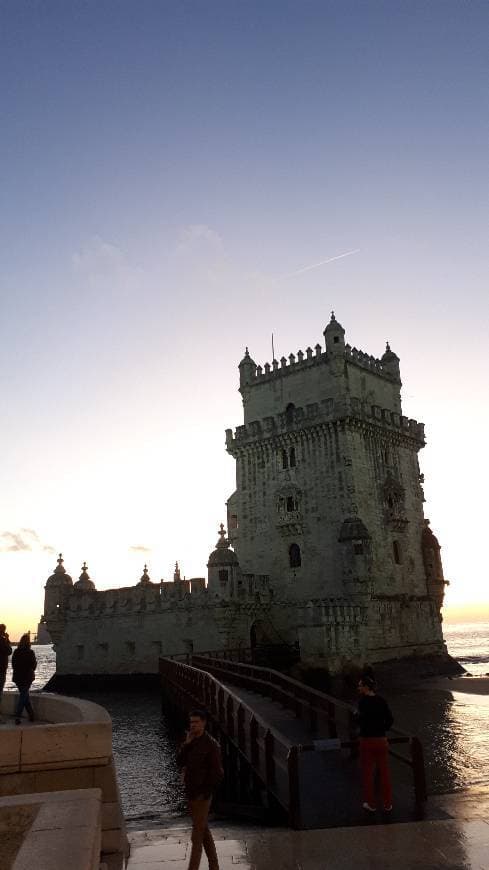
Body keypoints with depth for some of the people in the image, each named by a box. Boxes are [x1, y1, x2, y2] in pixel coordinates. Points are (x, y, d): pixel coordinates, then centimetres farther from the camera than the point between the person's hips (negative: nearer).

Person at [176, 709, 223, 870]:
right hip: (190, 793, 7)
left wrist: (204, 793, -14)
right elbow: (180, 762, -4)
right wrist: (187, 744, -16)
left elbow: (218, 773, -16)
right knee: (204, 832, 17)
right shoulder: (190, 741, 5)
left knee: (197, 836, -1)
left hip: (202, 796, -7)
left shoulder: (211, 744, -17)